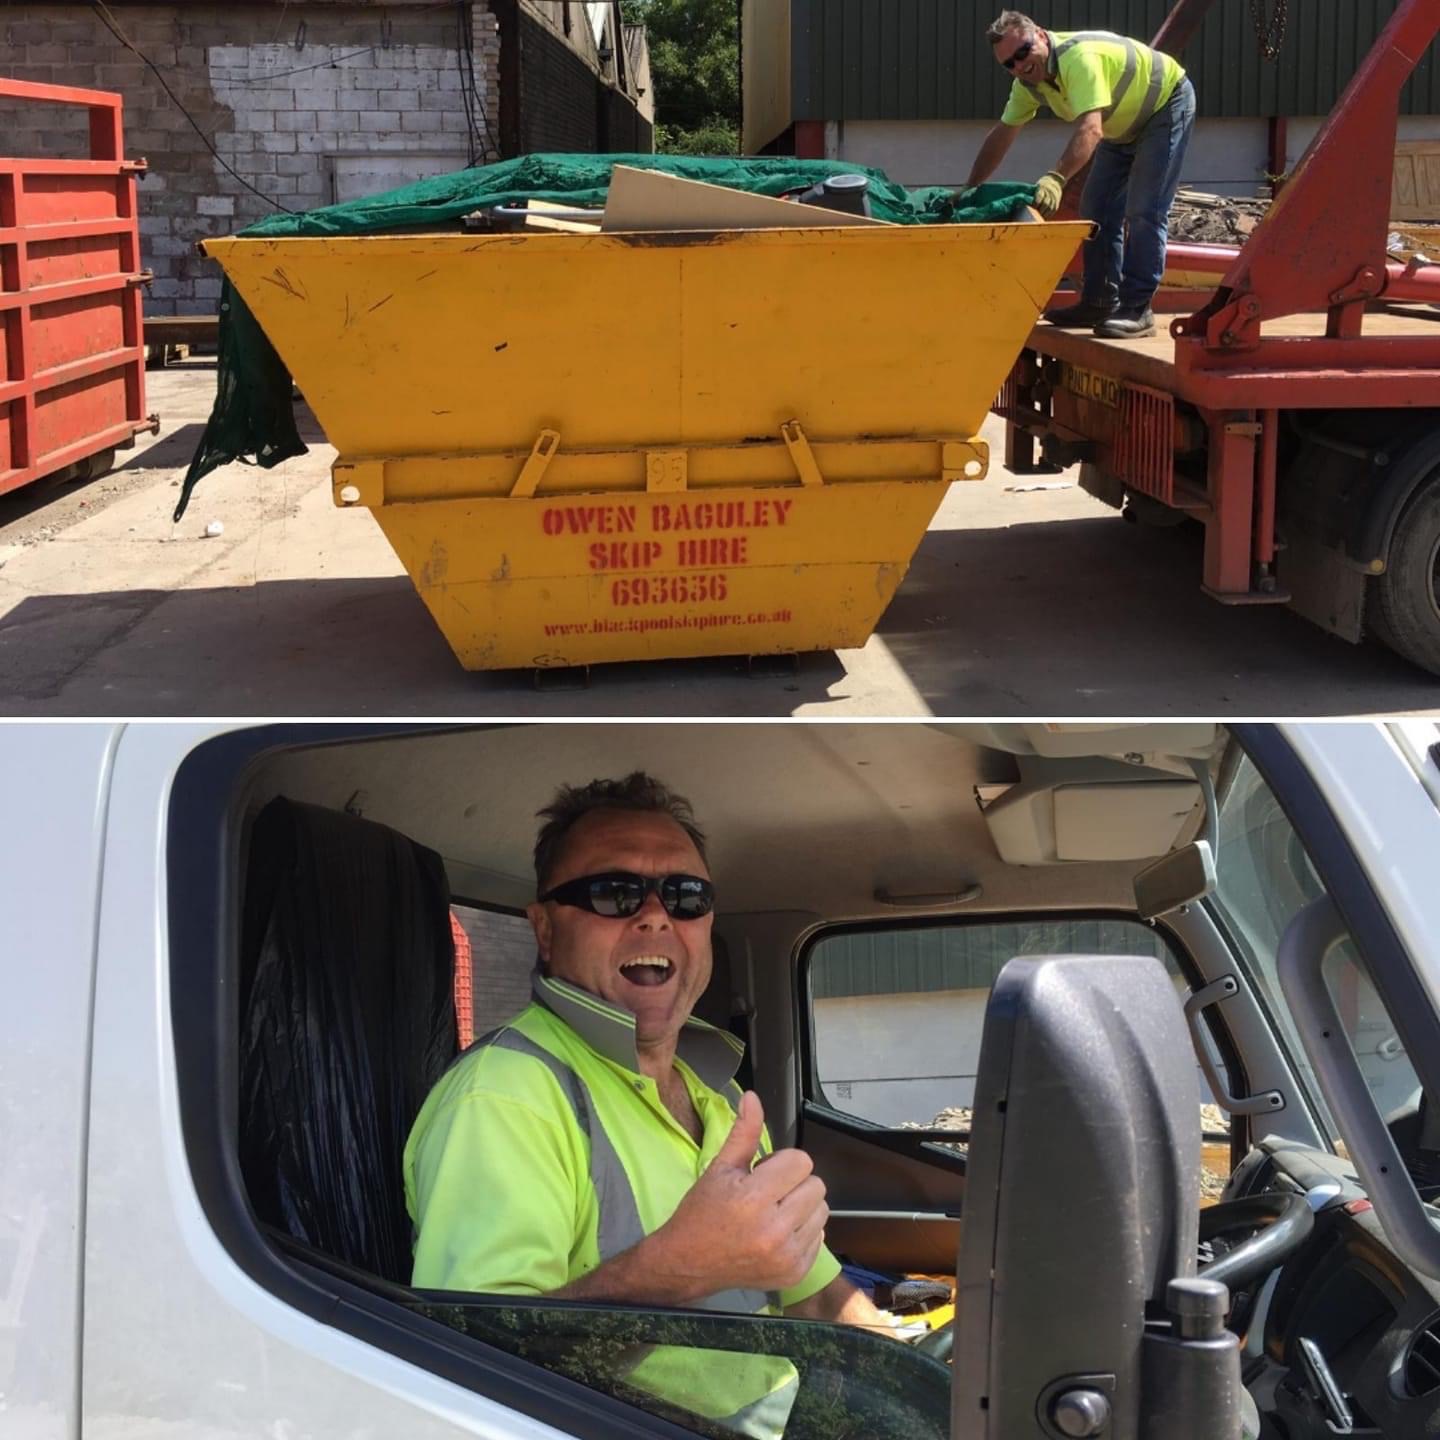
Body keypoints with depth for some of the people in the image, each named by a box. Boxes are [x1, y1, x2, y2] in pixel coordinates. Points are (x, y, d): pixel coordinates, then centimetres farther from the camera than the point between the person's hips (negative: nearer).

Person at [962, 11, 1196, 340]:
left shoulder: (1078, 58, -38)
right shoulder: (1029, 82, -9)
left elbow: (1091, 129, -49)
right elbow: (1002, 135, 0)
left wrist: (1057, 178, -62)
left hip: (1167, 104, -9)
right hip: (1125, 124, 9)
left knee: (1144, 212, -16)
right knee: (1097, 210, 6)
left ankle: (1136, 310, -15)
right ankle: (1099, 303, 11)